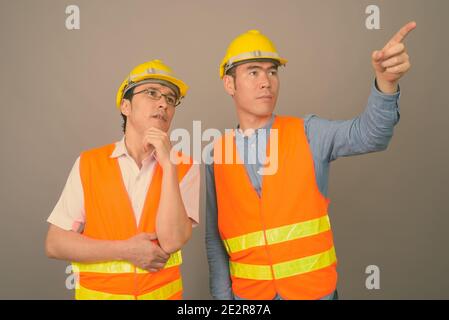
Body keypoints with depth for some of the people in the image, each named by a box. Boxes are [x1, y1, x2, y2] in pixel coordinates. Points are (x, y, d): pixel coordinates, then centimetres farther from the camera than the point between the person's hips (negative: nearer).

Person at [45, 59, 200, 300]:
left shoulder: (184, 167, -8)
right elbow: (55, 244, -7)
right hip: (96, 292, 0)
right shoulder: (88, 163, -7)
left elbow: (172, 242, -20)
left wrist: (168, 165, -22)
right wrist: (125, 251, -16)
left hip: (163, 293, 0)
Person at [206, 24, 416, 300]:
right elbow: (215, 237, 2)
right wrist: (222, 295, 1)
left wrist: (386, 81, -41)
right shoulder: (217, 155, -3)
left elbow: (368, 134, -25)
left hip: (314, 288, 0)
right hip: (247, 292, 1)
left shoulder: (308, 134, -6)